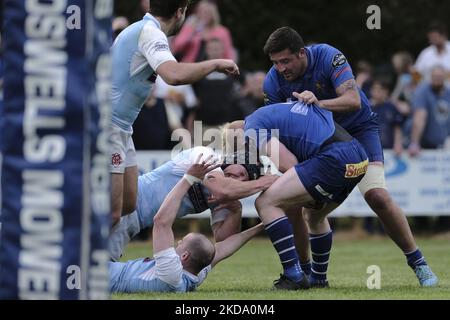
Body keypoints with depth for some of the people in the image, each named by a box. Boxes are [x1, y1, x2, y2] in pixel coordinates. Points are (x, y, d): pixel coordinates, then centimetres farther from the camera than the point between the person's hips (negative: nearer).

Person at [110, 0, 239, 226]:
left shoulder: (141, 29, 15)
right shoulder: (150, 32, -16)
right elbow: (174, 75, -32)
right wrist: (215, 64, -19)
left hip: (120, 127, 11)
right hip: (107, 125, -11)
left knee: (128, 204, 10)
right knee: (111, 214, -15)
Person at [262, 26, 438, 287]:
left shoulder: (329, 57, -26)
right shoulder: (273, 82, -15)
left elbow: (353, 100, -34)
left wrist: (318, 103, -50)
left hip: (359, 128, -4)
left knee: (378, 197, -20)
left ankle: (418, 263, -7)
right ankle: (317, 275, 4)